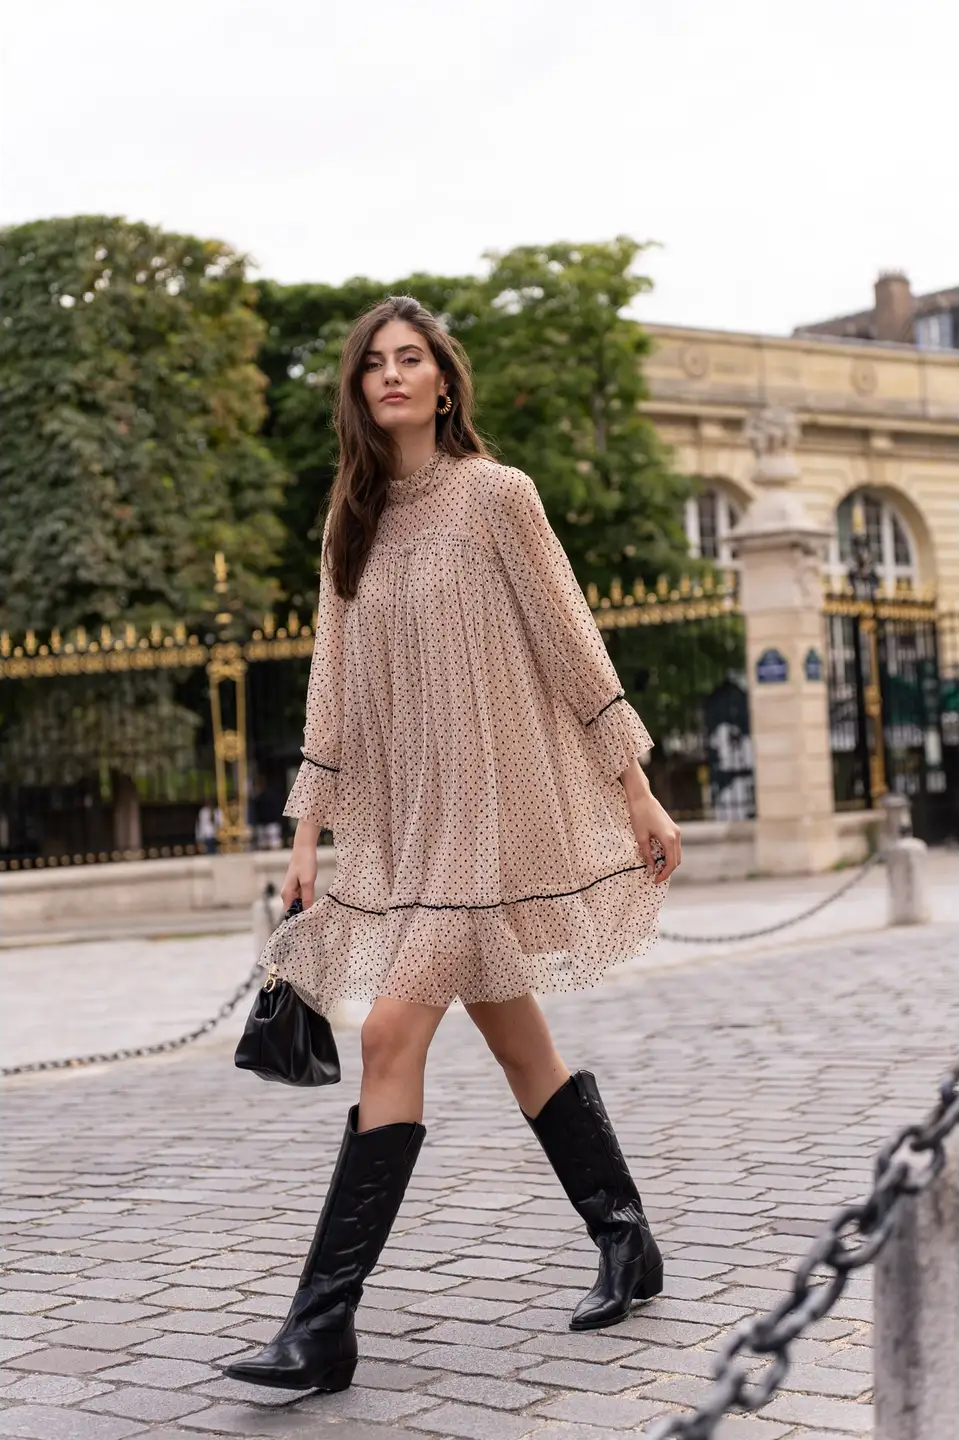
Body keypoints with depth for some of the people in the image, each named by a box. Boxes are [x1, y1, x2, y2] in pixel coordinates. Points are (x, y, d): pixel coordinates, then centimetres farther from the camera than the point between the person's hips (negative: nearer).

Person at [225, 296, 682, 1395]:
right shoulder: (353, 521, 13)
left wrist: (636, 790, -4)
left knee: (393, 1033, -14)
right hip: (399, 817, 7)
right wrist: (307, 836, 7)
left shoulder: (495, 493, -5)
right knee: (518, 1042, 12)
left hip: (485, 805, -6)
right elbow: (335, 685, 12)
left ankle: (323, 1323, -11)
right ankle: (626, 1245, 27)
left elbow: (571, 644, -4)